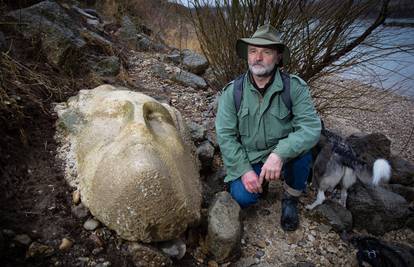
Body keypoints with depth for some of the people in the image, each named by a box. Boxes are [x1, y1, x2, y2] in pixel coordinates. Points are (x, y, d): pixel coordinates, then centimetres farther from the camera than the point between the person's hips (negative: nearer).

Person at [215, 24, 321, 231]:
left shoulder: (295, 87, -15)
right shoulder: (232, 92, -11)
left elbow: (311, 127, -24)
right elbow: (225, 136, -12)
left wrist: (279, 154, -39)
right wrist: (244, 170, -22)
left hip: (283, 156, 0)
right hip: (247, 159, 1)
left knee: (301, 149, -31)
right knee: (243, 197, -22)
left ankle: (290, 200, 0)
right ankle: (261, 182, 17)